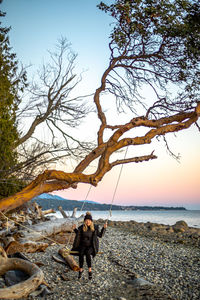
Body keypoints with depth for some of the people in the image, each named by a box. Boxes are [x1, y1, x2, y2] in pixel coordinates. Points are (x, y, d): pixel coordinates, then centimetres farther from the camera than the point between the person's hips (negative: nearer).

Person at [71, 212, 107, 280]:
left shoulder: (95, 227, -2)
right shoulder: (81, 227, 1)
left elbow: (100, 235, 6)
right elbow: (78, 234, 20)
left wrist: (104, 228, -5)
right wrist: (74, 229, 6)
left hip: (91, 246, -1)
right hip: (83, 245, 2)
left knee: (87, 253, -34)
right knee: (81, 254, -30)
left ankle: (90, 271, -25)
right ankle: (81, 269, -11)